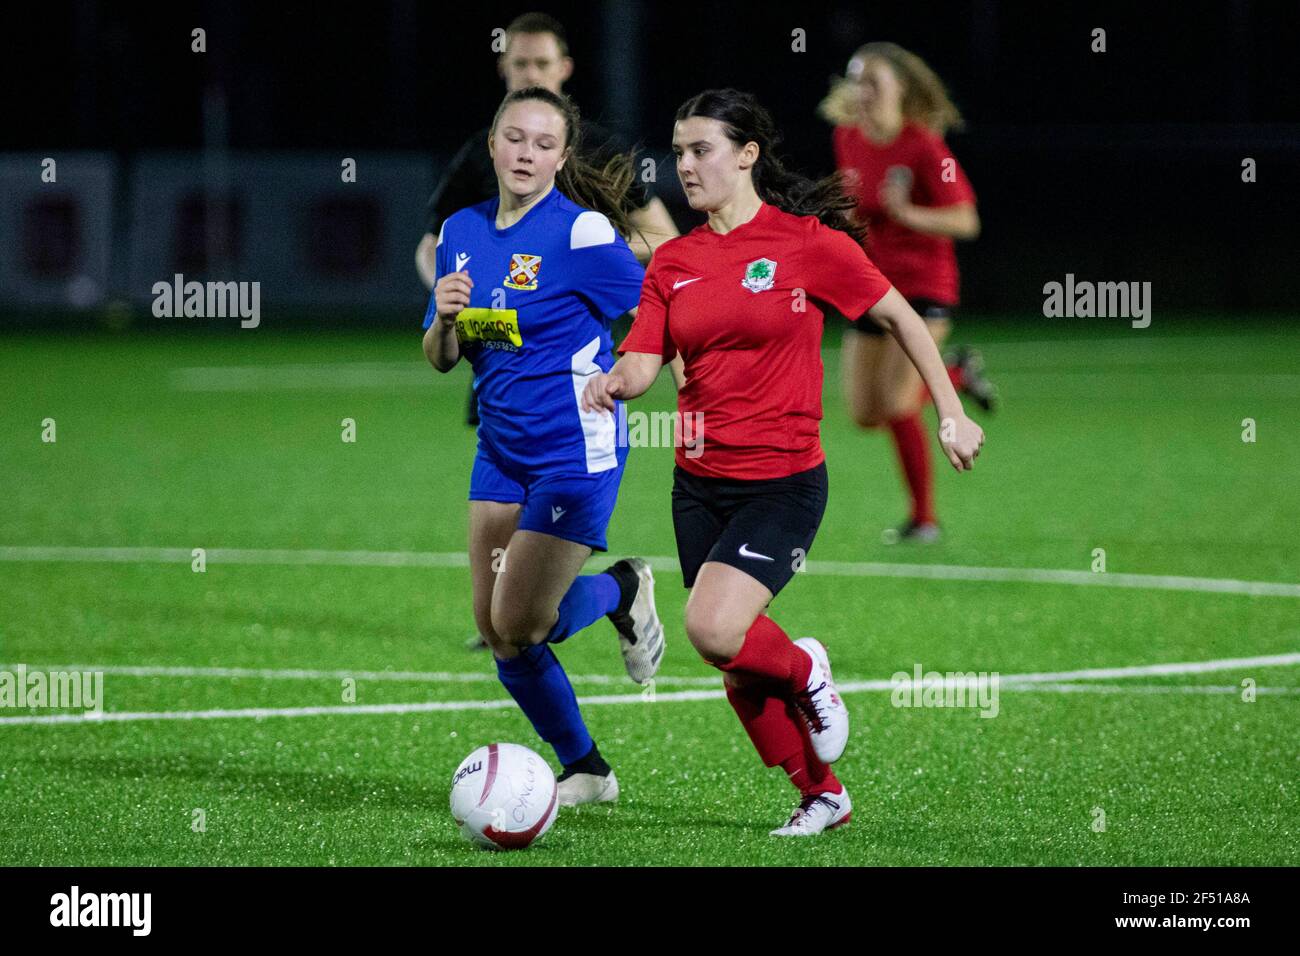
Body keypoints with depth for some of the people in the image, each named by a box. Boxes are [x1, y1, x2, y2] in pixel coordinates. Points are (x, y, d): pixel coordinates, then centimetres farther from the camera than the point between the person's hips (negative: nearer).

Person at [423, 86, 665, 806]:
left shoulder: (581, 233, -14)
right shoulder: (461, 233, 6)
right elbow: (440, 360, 10)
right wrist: (445, 320, -9)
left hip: (575, 450, -7)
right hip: (501, 450, 7)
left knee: (519, 624, -9)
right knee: (495, 630, 4)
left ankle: (622, 591, 22)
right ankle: (585, 772, 23)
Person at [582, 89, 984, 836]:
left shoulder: (808, 243, -7)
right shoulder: (673, 262, 6)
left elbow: (900, 318, 1)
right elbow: (643, 362, -1)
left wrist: (952, 415, 1)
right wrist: (615, 381, -25)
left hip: (783, 482, -5)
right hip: (701, 484, 6)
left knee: (715, 631, -23)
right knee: (738, 664, 7)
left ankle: (806, 671, 9)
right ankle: (823, 796, 25)